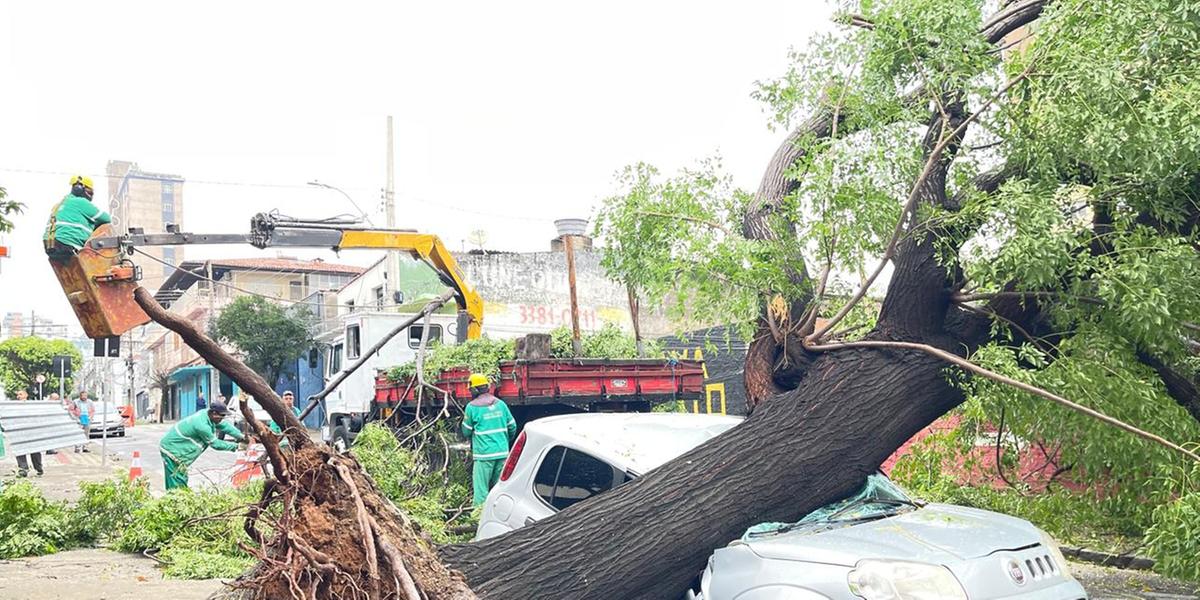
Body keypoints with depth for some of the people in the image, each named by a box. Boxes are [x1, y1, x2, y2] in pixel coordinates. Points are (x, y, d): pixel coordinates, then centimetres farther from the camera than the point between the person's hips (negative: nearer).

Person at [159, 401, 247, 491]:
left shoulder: (207, 413, -5)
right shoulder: (202, 426, -30)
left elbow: (225, 425, 8)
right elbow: (215, 444, -17)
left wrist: (241, 436, 4)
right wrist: (235, 446, -8)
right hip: (171, 449, -10)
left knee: (183, 480, 15)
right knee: (177, 484, -10)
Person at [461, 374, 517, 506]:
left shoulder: (472, 407, -7)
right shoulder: (500, 404, 6)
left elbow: (466, 431, 1)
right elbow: (512, 426, 12)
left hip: (484, 454, -5)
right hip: (502, 452, 5)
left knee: (481, 490, -2)